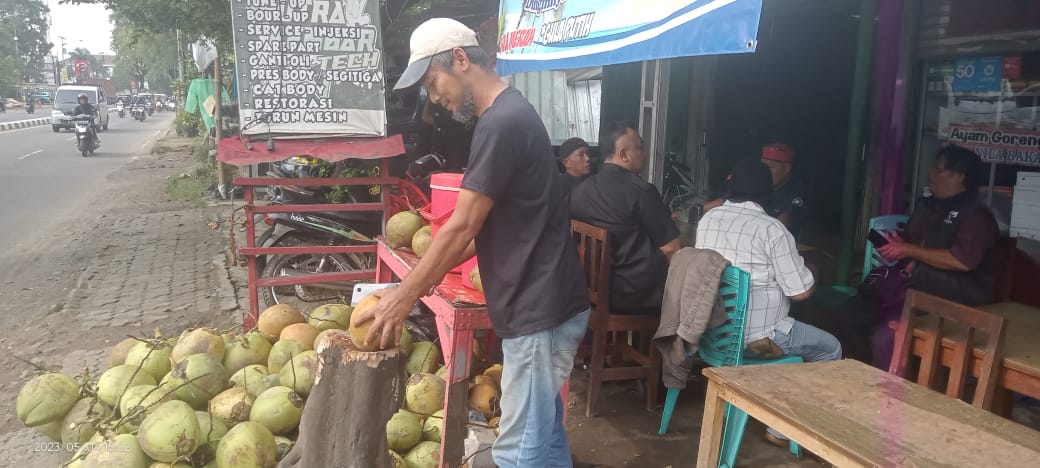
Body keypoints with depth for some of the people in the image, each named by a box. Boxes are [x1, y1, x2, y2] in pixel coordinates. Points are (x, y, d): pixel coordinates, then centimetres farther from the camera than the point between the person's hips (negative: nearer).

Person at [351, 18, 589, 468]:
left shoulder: (501, 123, -18)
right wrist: (418, 281, 14)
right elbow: (483, 228, 17)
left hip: (539, 311, -10)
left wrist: (404, 297, -8)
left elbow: (461, 229, -18)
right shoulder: (511, 115, 14)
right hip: (543, 305, 10)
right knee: (543, 431, 19)